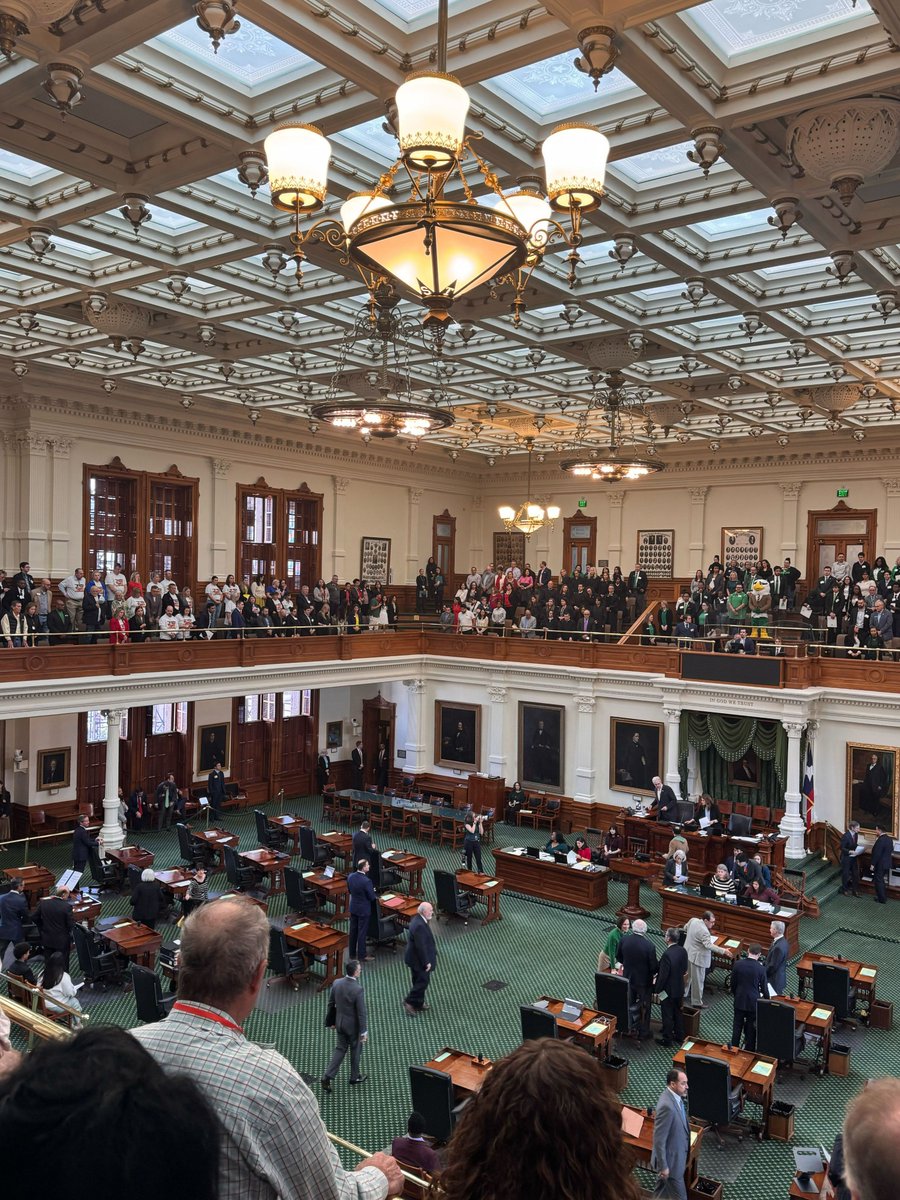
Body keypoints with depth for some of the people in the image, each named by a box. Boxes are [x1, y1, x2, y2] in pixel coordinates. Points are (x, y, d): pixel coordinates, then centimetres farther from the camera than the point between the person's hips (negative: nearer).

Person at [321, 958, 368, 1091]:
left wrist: (331, 1021, 16)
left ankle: (327, 1077, 15)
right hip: (353, 1025, -5)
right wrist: (364, 1032, -12)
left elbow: (331, 1004, 2)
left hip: (340, 1022, 5)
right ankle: (355, 1077, 37)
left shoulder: (336, 983, -11)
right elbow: (361, 1013, -22)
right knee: (355, 1050, 18)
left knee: (340, 1048, 22)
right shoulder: (358, 989, -30)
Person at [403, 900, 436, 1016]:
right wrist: (426, 962, -21)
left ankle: (419, 1003, 32)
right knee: (423, 981, 1)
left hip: (416, 958, 10)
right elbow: (420, 946, -27)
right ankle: (409, 1002, 10)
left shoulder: (418, 920, 2)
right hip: (419, 959, -10)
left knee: (419, 981, 20)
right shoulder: (419, 925, -30)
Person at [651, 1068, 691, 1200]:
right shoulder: (667, 1106, -34)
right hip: (671, 1160, -9)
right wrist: (663, 1166, -20)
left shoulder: (675, 1096, -4)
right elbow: (659, 1139, -28)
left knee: (664, 1188, 26)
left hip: (676, 1154, 9)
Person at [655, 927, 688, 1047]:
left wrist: (658, 989, -12)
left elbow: (663, 975, -24)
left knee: (667, 1016, 9)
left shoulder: (667, 954, -30)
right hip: (679, 988, 7)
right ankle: (679, 1037, 35)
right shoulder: (683, 951, -7)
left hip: (668, 990, -7)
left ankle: (667, 1039, 22)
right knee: (678, 1013, 22)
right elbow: (684, 969, 6)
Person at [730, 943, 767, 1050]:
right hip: (753, 1002, -2)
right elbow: (764, 988, -8)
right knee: (751, 1028, 13)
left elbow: (733, 983, 0)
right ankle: (749, 1051, 22)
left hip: (739, 1000, 2)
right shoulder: (761, 968, -18)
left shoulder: (737, 964, -11)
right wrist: (767, 999, 12)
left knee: (737, 1026, 17)